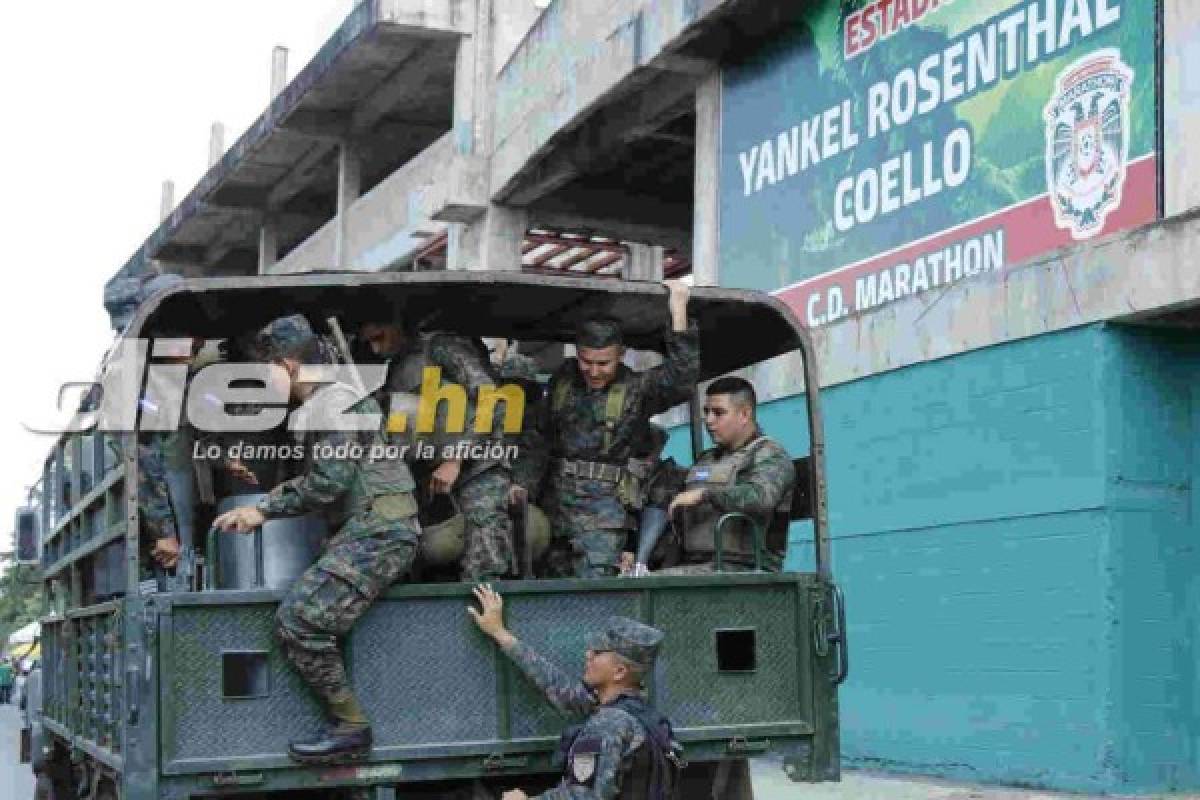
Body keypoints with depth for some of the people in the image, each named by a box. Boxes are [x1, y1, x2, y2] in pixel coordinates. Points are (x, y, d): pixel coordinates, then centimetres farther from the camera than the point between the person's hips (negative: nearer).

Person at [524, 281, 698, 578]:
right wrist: (525, 481, 17)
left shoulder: (637, 389, -3)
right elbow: (542, 434, 20)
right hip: (556, 499, 5)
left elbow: (682, 378, -21)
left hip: (604, 506, -5)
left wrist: (678, 310, -20)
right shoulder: (564, 378, 11)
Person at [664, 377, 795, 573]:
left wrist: (705, 494, -17)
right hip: (694, 563, 7)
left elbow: (760, 498, -19)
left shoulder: (771, 455, 4)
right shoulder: (705, 460, 29)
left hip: (742, 566, -7)